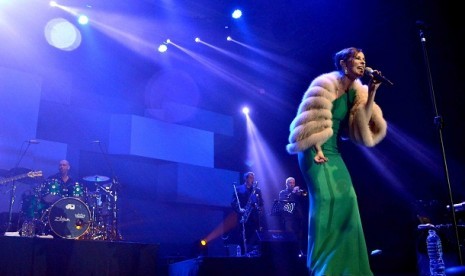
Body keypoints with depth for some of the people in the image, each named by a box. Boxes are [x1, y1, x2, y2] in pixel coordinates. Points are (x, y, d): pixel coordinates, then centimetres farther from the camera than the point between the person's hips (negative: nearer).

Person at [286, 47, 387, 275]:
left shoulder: (356, 91, 12)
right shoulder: (326, 84, -8)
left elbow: (363, 125, 1)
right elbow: (312, 119, -12)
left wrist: (371, 92, -4)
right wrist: (317, 150, -18)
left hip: (333, 152, 7)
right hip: (315, 151, -7)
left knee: (347, 199, -2)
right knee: (326, 197, -18)